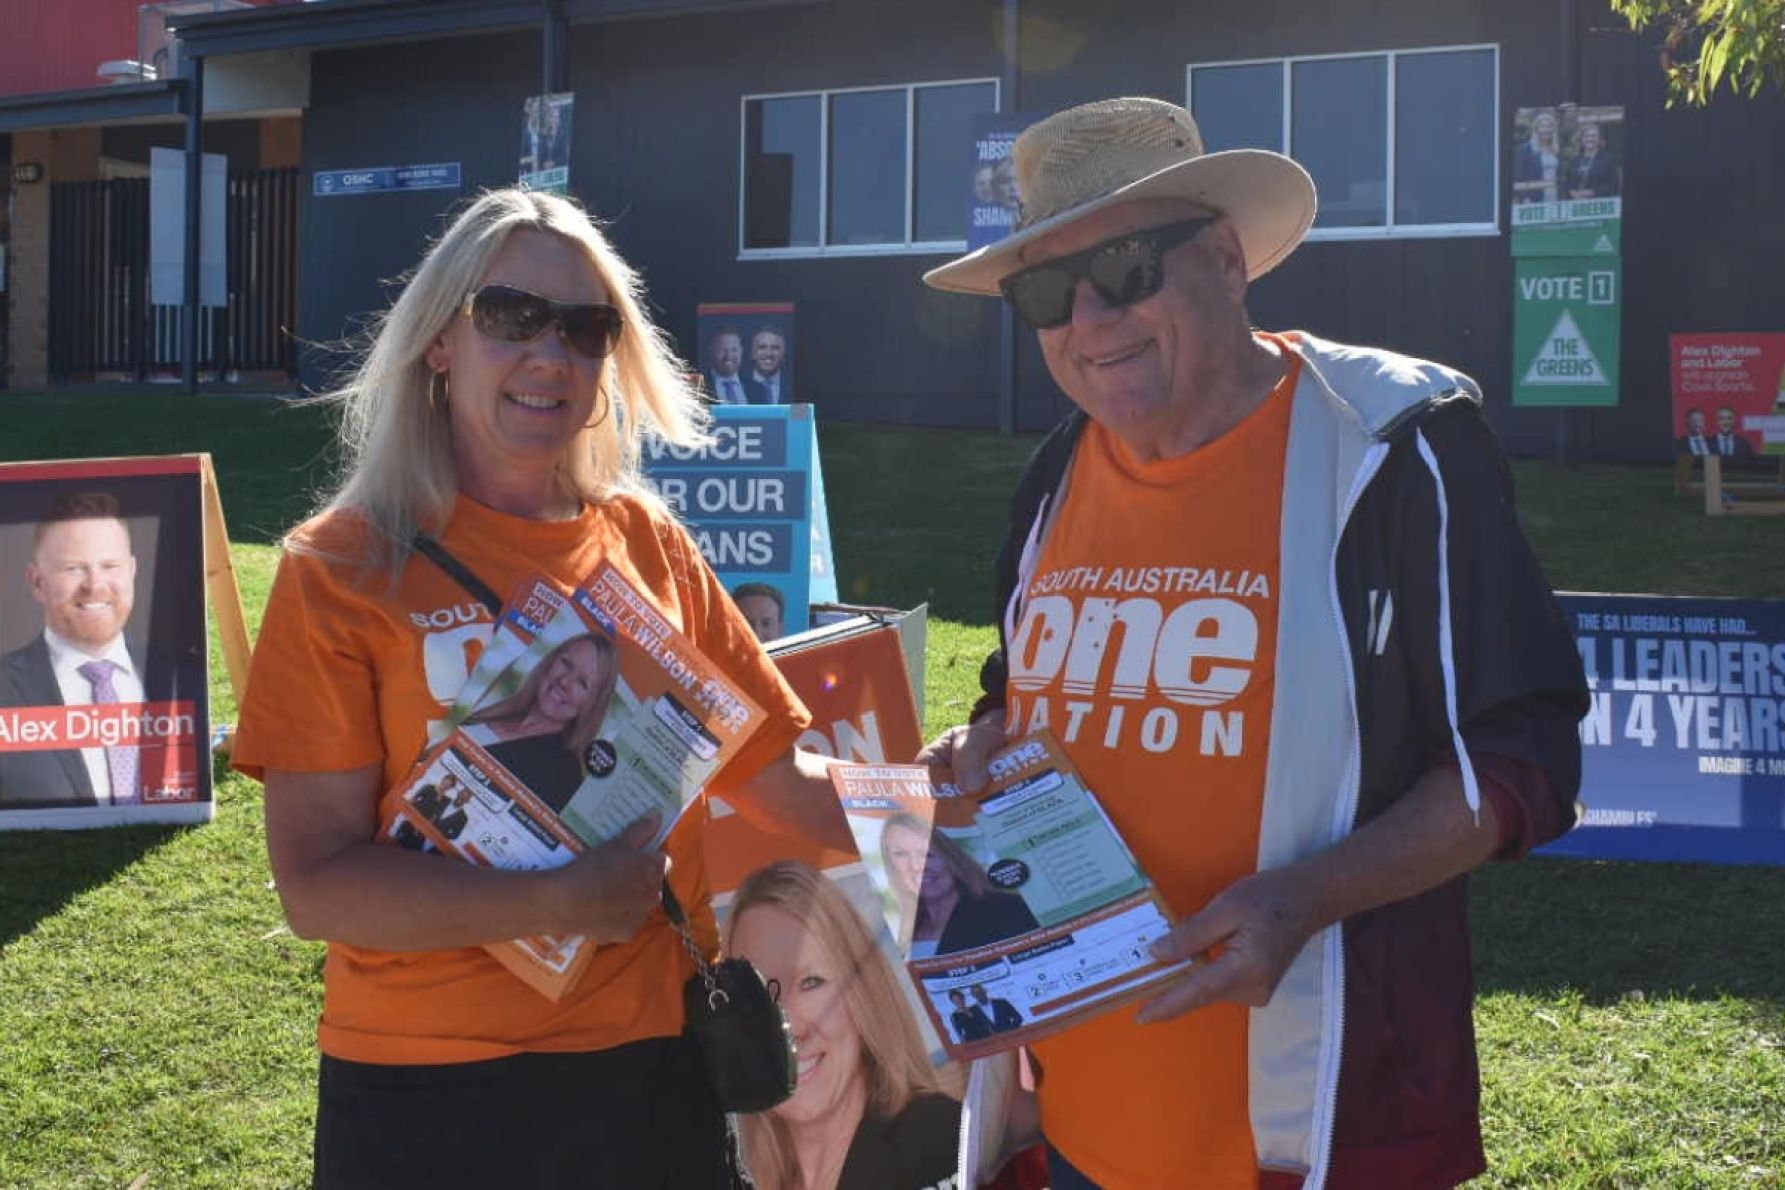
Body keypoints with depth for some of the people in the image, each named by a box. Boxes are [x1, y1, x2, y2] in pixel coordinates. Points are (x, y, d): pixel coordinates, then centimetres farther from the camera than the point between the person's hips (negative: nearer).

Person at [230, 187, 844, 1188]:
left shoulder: (649, 543, 3)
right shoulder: (345, 567, -8)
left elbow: (776, 776, 7)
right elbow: (317, 884, -13)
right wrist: (561, 903, -24)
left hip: (653, 1065, 4)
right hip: (427, 1091, -3)